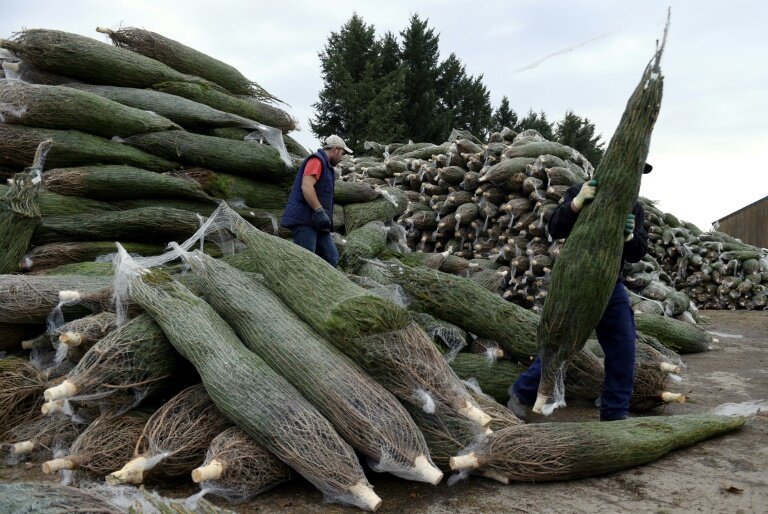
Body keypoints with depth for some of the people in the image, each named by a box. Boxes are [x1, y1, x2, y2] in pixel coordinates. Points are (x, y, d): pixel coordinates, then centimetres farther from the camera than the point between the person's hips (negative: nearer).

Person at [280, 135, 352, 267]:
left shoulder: (325, 165, 25)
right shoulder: (316, 160, -7)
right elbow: (306, 186, -21)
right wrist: (320, 212, -26)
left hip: (316, 223, 10)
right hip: (304, 220, -10)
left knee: (331, 259, 4)